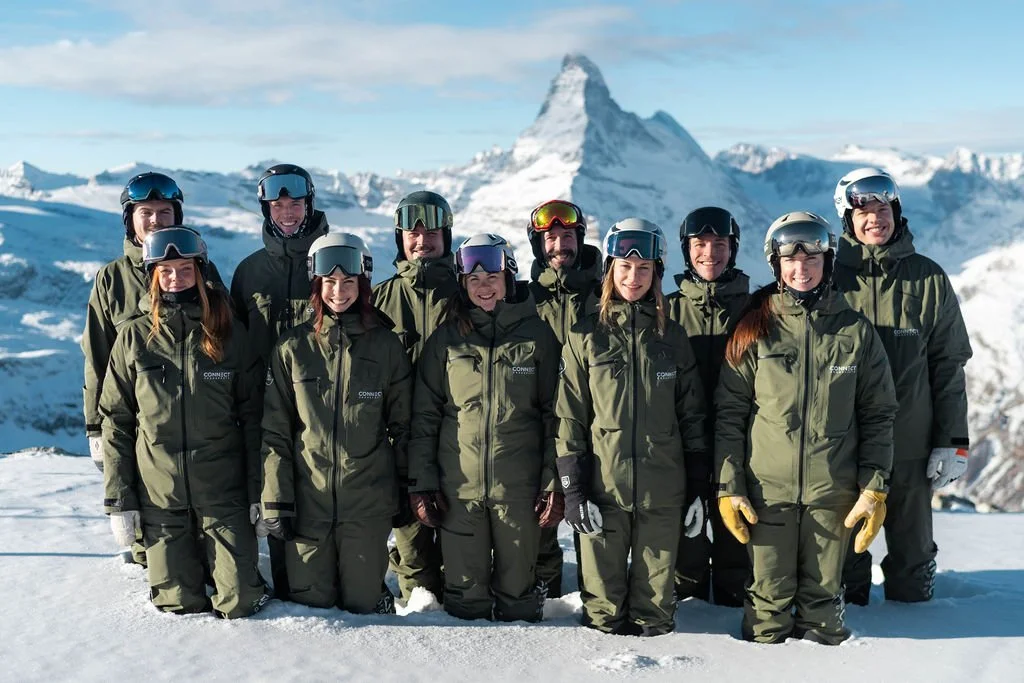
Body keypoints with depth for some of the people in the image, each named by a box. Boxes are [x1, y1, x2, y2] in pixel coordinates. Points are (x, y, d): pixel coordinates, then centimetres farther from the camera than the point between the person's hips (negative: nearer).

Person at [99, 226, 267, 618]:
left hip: (224, 494, 0)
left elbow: (253, 417, 1)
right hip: (159, 497, 1)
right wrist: (118, 499, -1)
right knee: (180, 605, 3)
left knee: (240, 603, -2)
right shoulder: (134, 337, 1)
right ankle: (187, 563, 32)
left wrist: (259, 493, -3)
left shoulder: (228, 334, 0)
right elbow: (115, 421, 3)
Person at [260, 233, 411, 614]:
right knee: (311, 604, 5)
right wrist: (276, 498, -3)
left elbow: (403, 425, 7)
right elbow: (274, 431, 2)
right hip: (307, 500, 0)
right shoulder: (293, 348, 2)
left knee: (362, 604, 4)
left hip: (368, 501, 0)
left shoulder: (386, 346, 3)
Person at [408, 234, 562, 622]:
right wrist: (421, 482, 0)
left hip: (519, 488, -1)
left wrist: (554, 483, -4)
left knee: (517, 590, 8)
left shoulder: (537, 335, 3)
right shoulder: (447, 338, 6)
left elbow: (555, 413, 2)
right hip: (458, 487, 1)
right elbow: (424, 415, 6)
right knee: (464, 594, 7)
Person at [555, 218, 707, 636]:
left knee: (655, 585, 7)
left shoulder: (672, 336, 8)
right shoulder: (585, 336, 3)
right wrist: (573, 489, -5)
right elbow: (569, 417, 1)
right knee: (602, 579, 4)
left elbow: (691, 414, 10)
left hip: (662, 488, 1)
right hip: (603, 485, -1)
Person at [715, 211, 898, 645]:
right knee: (769, 598, 4)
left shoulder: (856, 331, 4)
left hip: (833, 492, 1)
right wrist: (728, 487, -3)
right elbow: (729, 414, 2)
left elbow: (878, 415, 7)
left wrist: (874, 488, 0)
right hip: (767, 490, -1)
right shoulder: (755, 330, 2)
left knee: (823, 597, 8)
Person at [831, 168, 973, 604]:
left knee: (913, 554, 12)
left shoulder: (928, 279, 1)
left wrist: (952, 441, -2)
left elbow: (949, 365, 3)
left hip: (911, 445, 0)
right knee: (845, 548, 12)